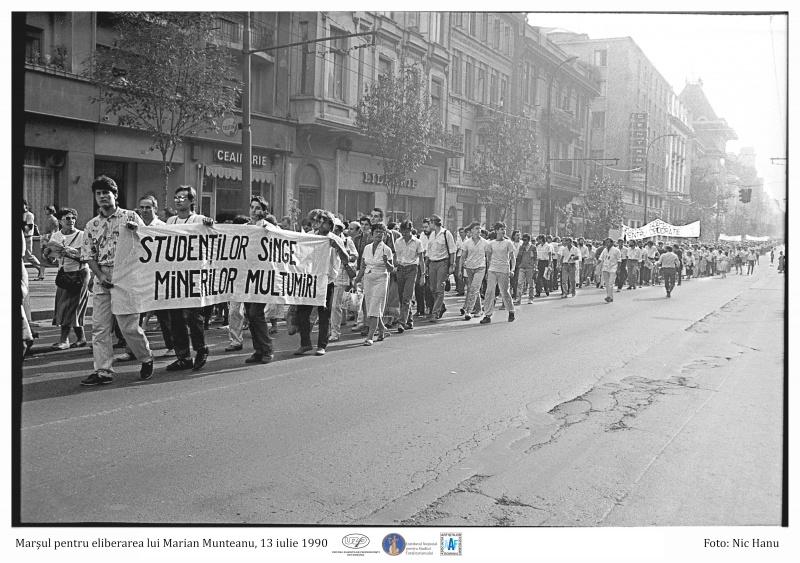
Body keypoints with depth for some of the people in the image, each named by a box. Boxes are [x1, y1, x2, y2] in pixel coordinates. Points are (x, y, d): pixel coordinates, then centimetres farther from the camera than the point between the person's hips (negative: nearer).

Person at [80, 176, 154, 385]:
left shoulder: (130, 217, 4)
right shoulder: (91, 225, 14)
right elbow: (89, 256, 11)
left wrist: (136, 230, -18)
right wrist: (100, 275, -5)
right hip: (102, 278, 4)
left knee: (128, 325, -5)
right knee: (99, 326, 0)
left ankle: (146, 359, 18)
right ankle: (103, 371, 6)